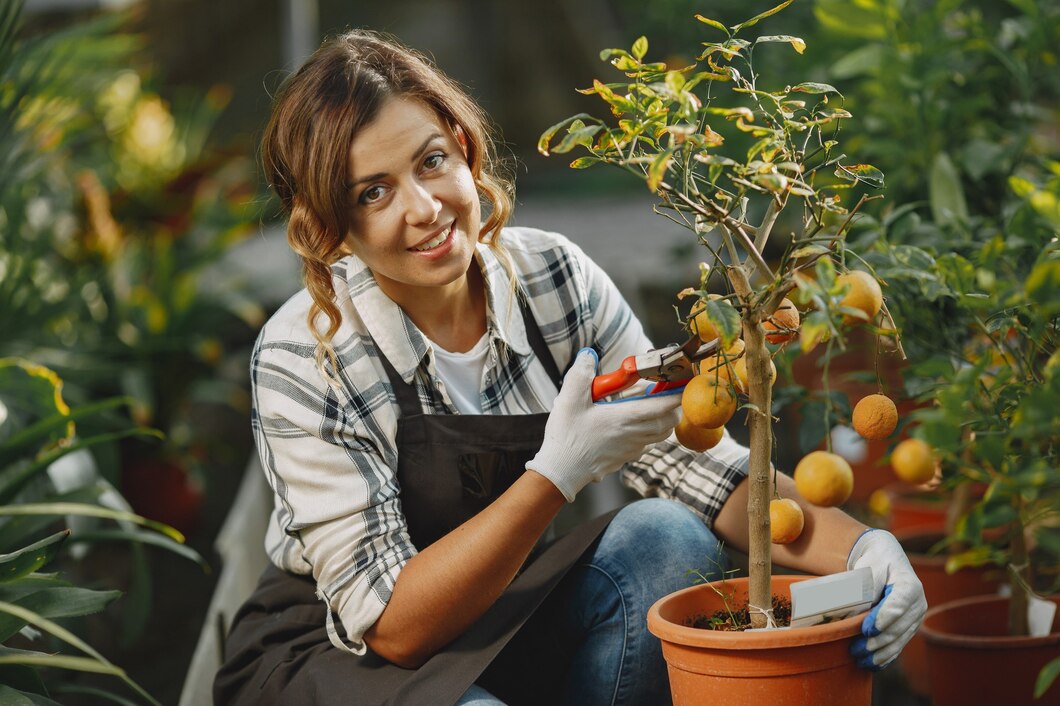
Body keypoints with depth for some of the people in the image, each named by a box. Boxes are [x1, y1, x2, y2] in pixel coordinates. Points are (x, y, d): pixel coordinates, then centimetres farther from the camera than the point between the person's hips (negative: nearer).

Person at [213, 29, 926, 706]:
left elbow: (692, 458, -8)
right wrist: (559, 472, -35)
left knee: (668, 536, -23)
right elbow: (394, 625, -24)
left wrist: (855, 546, -25)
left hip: (505, 624, 6)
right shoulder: (304, 360, -22)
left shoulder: (554, 279, -9)